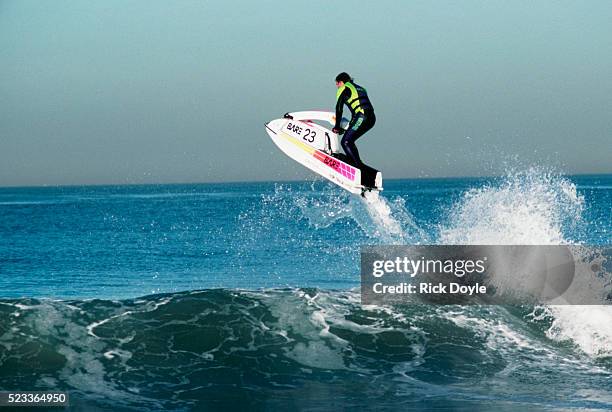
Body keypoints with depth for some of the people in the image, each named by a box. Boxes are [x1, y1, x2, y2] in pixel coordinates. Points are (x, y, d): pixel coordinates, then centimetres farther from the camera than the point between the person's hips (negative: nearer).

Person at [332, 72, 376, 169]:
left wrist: (337, 127, 9)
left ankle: (359, 166, -22)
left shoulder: (344, 89, 7)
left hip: (362, 117, -9)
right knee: (349, 141, 21)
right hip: (371, 118, 9)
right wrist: (348, 128, 34)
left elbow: (339, 108, 2)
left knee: (346, 142, -10)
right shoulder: (360, 88, 31)